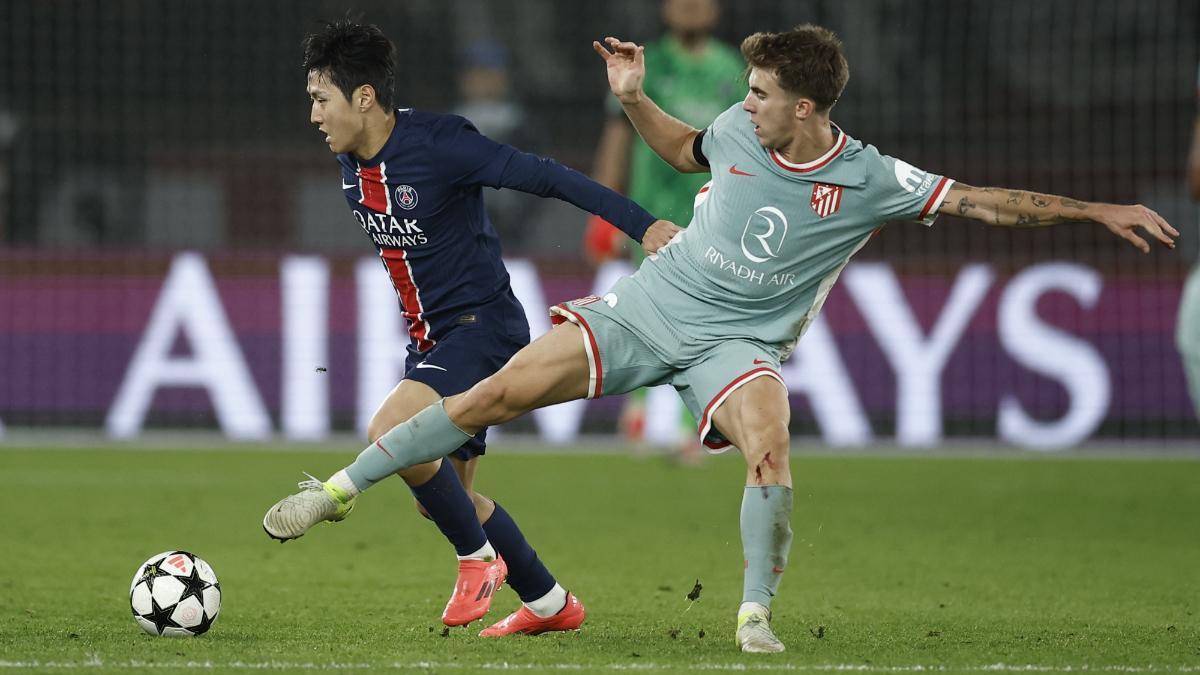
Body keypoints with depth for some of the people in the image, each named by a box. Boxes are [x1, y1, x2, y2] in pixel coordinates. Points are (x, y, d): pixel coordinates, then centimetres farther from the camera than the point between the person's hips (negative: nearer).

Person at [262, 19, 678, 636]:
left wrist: (641, 225, -22)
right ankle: (550, 604, 28)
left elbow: (544, 177, -19)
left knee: (391, 434, -27)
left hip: (483, 326, -9)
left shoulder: (439, 144, -21)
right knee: (445, 496, 12)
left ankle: (478, 556, -6)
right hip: (429, 339, 9)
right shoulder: (351, 166, 4)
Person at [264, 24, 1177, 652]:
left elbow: (983, 201, -11)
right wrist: (634, 100, 7)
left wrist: (1098, 212, -17)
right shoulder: (738, 130, -2)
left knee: (771, 456, -33)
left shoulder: (870, 180, -12)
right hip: (649, 306, 2)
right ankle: (347, 484, 5)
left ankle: (756, 613, -14)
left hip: (738, 341, -2)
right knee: (495, 394, -7)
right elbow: (685, 151, 22)